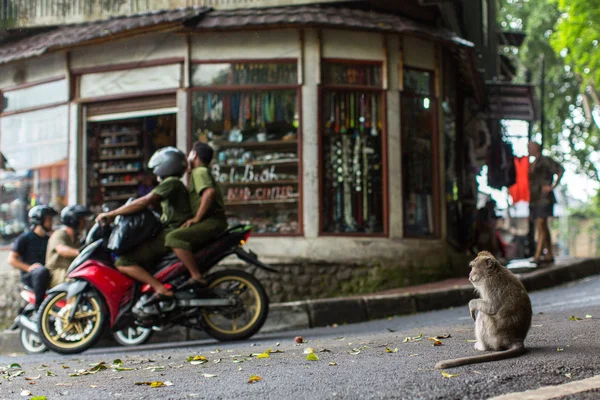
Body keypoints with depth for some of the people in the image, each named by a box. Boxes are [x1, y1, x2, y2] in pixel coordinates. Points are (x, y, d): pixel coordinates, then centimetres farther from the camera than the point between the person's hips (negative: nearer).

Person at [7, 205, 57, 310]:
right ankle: (38, 306, -34)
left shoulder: (49, 239, 22)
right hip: (29, 276, -5)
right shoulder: (25, 238, 4)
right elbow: (11, 259, -2)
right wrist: (29, 268, -15)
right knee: (42, 271, -39)